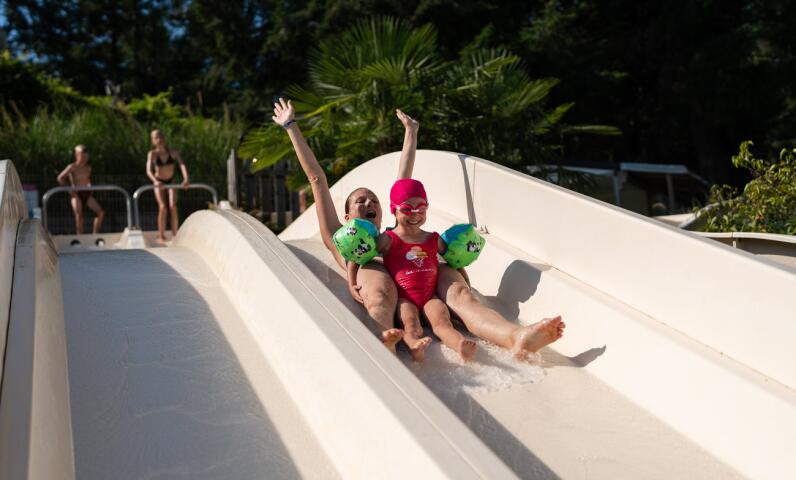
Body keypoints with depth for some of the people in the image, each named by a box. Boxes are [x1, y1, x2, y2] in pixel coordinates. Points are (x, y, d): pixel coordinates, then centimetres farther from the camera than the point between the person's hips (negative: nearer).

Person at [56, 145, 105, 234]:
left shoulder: (88, 168, 11)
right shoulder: (72, 167, -4)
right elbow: (60, 178, -2)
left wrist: (89, 185, 10)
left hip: (87, 194, 5)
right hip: (77, 194, -5)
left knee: (101, 212, -8)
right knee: (79, 217, -10)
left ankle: (95, 234, -1)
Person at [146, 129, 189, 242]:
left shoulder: (173, 152, -14)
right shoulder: (152, 154, -17)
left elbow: (182, 165, -25)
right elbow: (149, 170, -28)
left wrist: (186, 179, -41)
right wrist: (155, 181, -48)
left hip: (171, 181, 1)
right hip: (159, 183, -1)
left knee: (173, 206, -12)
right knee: (162, 207, -13)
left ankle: (174, 235, -6)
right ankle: (161, 236, -7)